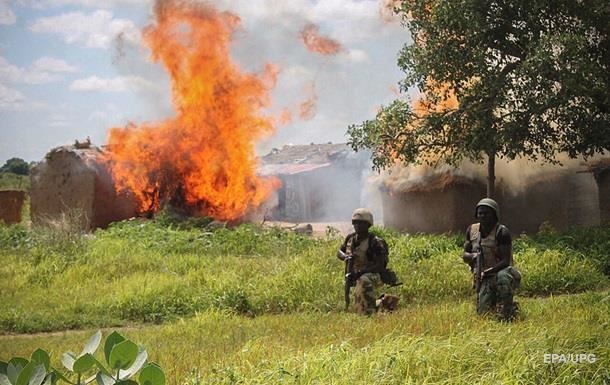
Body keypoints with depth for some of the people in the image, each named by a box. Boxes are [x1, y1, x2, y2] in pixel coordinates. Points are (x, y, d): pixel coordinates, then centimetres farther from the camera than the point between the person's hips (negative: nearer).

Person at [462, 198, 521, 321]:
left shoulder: (502, 232, -15)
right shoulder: (472, 230, 3)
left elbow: (506, 261, -20)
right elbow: (465, 255, 8)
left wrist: (488, 271, -32)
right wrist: (473, 256, -16)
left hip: (500, 272, -5)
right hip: (482, 279, 5)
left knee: (503, 276, -40)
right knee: (483, 313, -4)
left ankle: (506, 315, -24)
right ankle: (495, 302, 29)